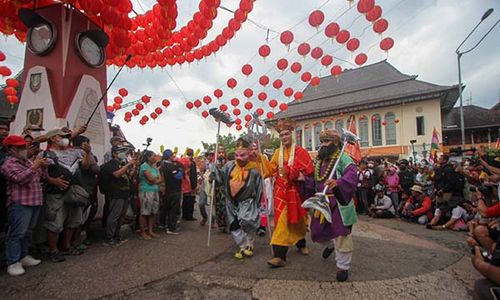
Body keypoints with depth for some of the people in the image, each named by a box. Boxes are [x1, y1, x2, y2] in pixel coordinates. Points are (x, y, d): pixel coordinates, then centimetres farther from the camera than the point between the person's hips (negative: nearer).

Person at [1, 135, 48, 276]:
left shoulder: (28, 162, 18)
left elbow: (40, 177, 19)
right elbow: (20, 178, -20)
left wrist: (43, 167, 2)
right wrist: (34, 167, -24)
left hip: (35, 202, 8)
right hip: (20, 204, -8)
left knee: (27, 232, 15)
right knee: (17, 233, -4)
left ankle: (23, 256, 26)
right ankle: (13, 262, 3)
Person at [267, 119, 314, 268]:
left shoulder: (300, 151, -5)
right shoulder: (277, 152, 7)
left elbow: (308, 170, -13)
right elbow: (271, 170, 2)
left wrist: (288, 172, -20)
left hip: (295, 190, -1)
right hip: (282, 190, 1)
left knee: (297, 218, 15)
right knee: (282, 220, -7)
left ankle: (301, 244, 41)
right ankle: (280, 256, -5)